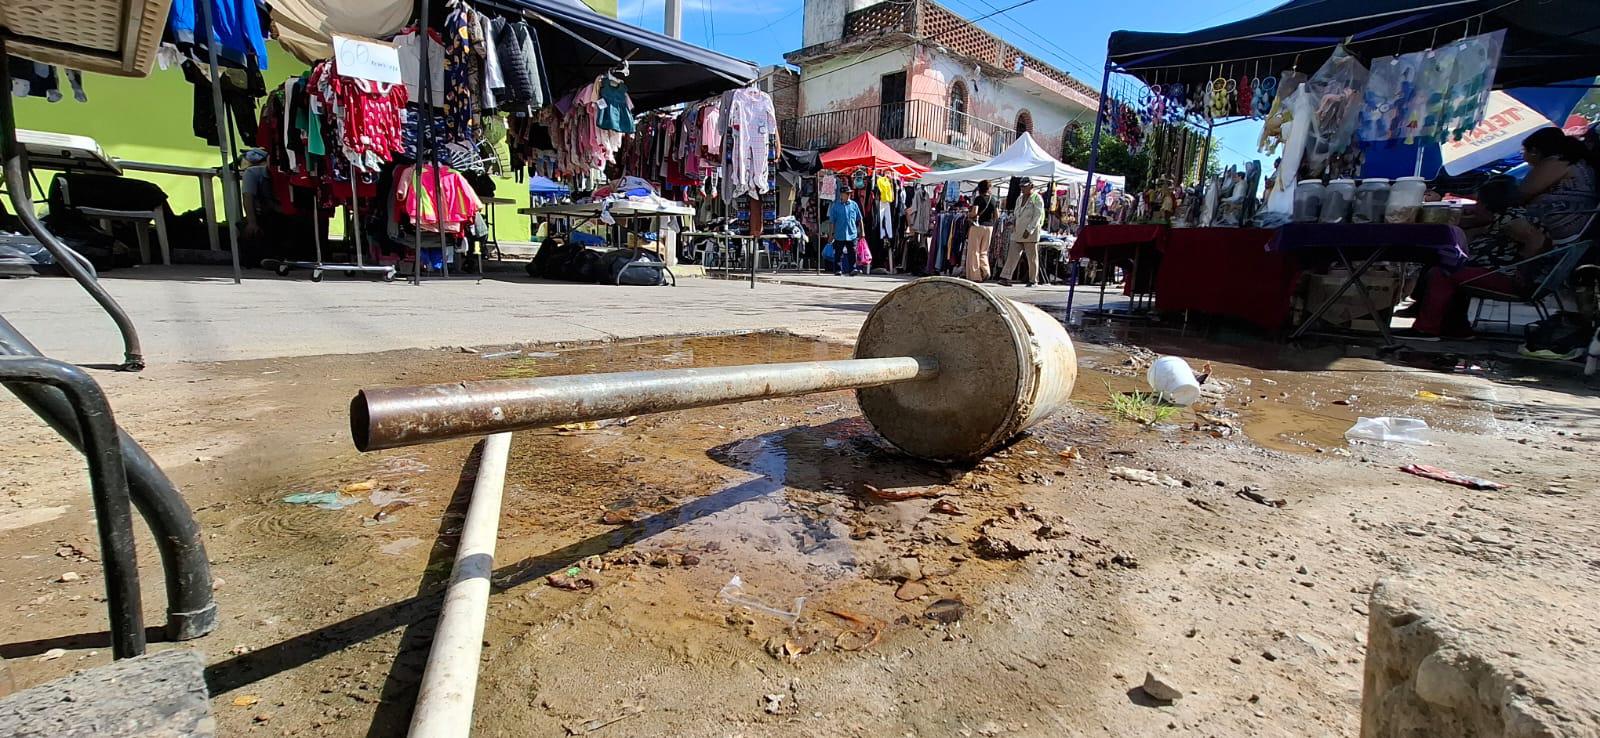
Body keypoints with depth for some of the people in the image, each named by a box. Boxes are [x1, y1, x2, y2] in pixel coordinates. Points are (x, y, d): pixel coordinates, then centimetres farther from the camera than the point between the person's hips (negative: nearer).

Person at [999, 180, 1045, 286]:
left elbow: (1037, 216, -11)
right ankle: (1005, 277, -7)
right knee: (1012, 254, -3)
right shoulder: (1020, 199, 18)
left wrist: (1029, 230, -19)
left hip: (1030, 233, -6)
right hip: (1017, 233, 6)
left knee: (1032, 258, 1)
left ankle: (1033, 280, 8)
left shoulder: (1037, 199, -4)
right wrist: (1013, 223, 8)